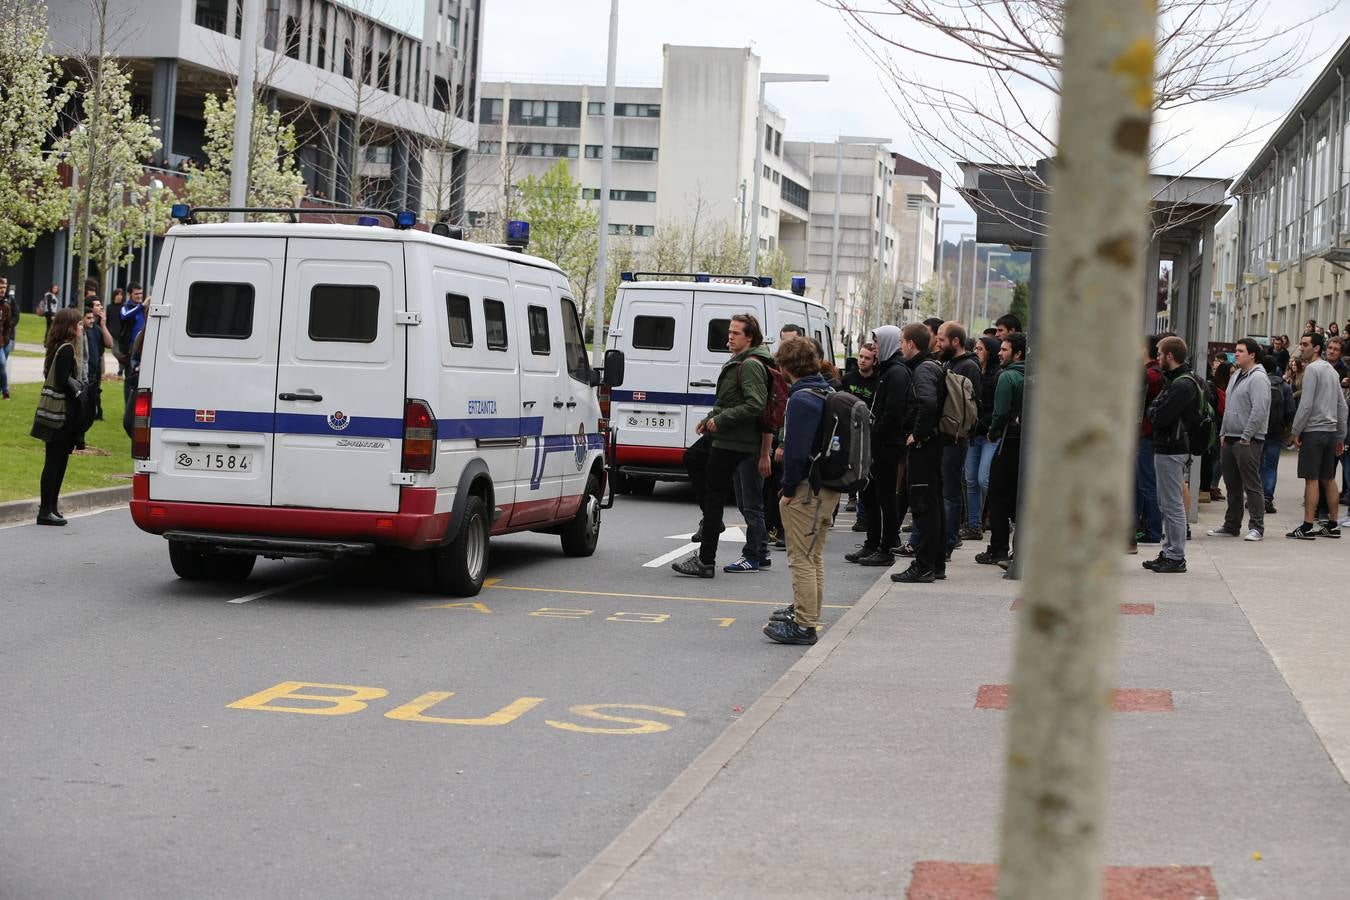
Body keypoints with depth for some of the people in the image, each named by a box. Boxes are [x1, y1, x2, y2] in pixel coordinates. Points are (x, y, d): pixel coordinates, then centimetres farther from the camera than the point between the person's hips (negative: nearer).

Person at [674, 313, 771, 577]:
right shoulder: (738, 362, 15)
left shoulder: (750, 366, -17)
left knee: (714, 496, -8)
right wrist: (710, 419, 13)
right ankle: (712, 520, 30)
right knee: (692, 458, 30)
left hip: (734, 441, -11)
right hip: (722, 436, 11)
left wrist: (720, 419, -21)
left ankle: (705, 562, -4)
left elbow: (755, 404, -27)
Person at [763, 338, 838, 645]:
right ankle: (806, 610, 34)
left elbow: (797, 449, -22)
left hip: (807, 489, -9)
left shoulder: (801, 399, -18)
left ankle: (804, 625, -3)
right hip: (829, 487, 9)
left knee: (802, 558, -5)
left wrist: (788, 488, -15)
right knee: (813, 556, 21)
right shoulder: (827, 394, 11)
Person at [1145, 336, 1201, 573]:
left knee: (1172, 505, -6)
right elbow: (1157, 414, 16)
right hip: (1168, 447, 11)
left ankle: (1176, 557, -2)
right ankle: (1168, 552, 21)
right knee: (1167, 504, 15)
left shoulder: (1182, 385, -17)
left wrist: (1152, 409, -4)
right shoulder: (1175, 380, 16)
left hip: (1171, 450, -11)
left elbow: (1159, 417, -23)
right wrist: (1156, 409, -3)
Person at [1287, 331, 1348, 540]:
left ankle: (1308, 526, -10)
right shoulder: (1332, 370, 17)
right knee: (1328, 479, 11)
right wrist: (1340, 436, 21)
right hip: (1331, 430, 8)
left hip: (1314, 430, -8)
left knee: (1311, 479, -9)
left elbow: (1306, 404, -17)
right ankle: (1332, 524, 14)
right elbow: (1342, 405, 19)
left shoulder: (1312, 369, -10)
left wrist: (1296, 431, -10)